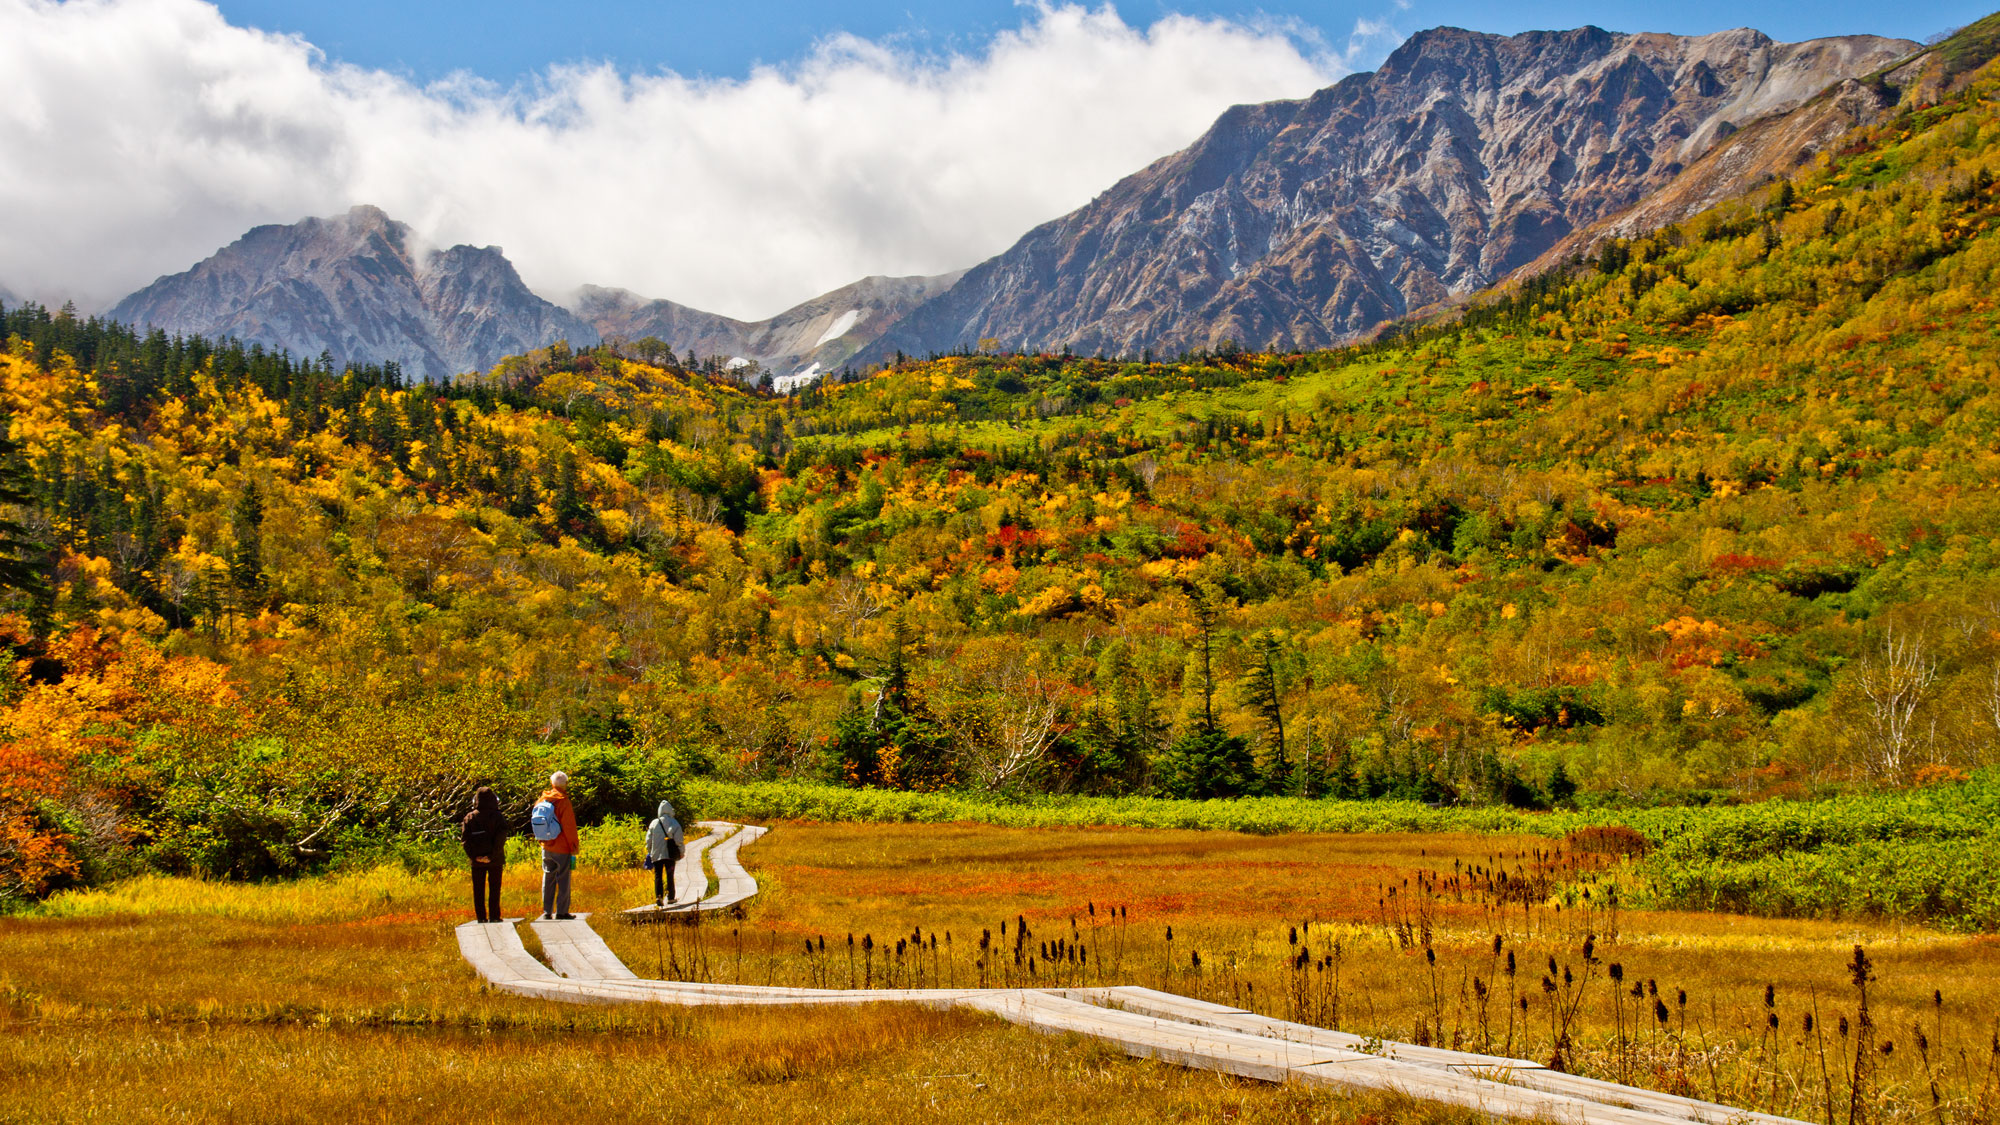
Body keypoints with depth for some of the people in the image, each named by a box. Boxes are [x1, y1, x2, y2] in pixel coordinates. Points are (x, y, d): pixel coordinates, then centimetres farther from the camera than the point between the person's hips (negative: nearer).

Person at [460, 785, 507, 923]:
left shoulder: (469, 818, 1)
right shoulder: (498, 817, -6)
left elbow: (465, 840, -5)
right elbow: (500, 839, -13)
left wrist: (474, 856, -6)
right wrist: (492, 856, -11)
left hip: (477, 861, 1)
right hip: (495, 860, -1)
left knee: (478, 890, 8)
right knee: (494, 889, 6)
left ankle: (481, 917, 7)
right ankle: (494, 916, 4)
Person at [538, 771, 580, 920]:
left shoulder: (543, 800, 3)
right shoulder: (563, 801, -15)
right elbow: (569, 826, -15)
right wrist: (574, 845, -6)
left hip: (546, 847, 6)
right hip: (562, 848, -6)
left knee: (548, 878, 12)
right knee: (563, 879, 2)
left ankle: (547, 911, 14)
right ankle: (561, 911, 3)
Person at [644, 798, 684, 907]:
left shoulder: (654, 823, 2)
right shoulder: (674, 823, -3)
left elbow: (648, 840, 6)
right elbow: (679, 840, -5)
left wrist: (649, 853, 18)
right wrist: (682, 852, 8)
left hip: (656, 855, 1)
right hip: (670, 854, -1)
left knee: (658, 876, 0)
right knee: (670, 876, 11)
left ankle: (658, 896, -18)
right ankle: (670, 897, 13)